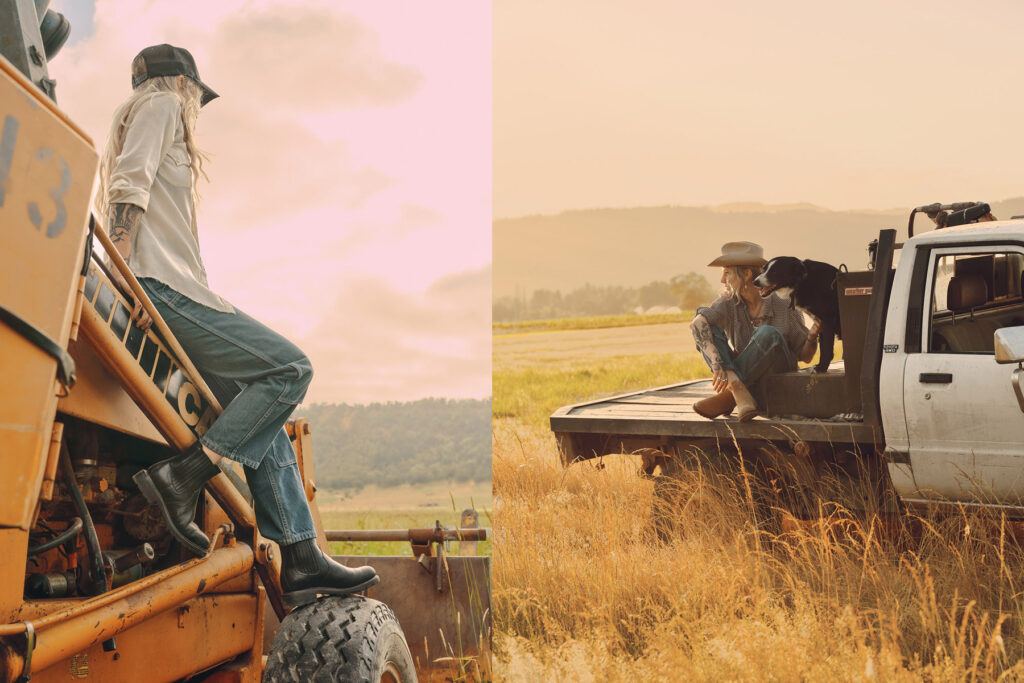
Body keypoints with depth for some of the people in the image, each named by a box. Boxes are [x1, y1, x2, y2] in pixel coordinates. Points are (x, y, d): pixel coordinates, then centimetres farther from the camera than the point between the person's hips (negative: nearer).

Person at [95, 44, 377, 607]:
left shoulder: (142, 120, 33)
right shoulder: (161, 106, 5)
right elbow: (129, 187, -11)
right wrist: (126, 276, -23)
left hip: (171, 294, 10)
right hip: (161, 286, -10)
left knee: (263, 415, 6)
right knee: (289, 368, -18)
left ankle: (300, 559, 2)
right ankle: (183, 475, -24)